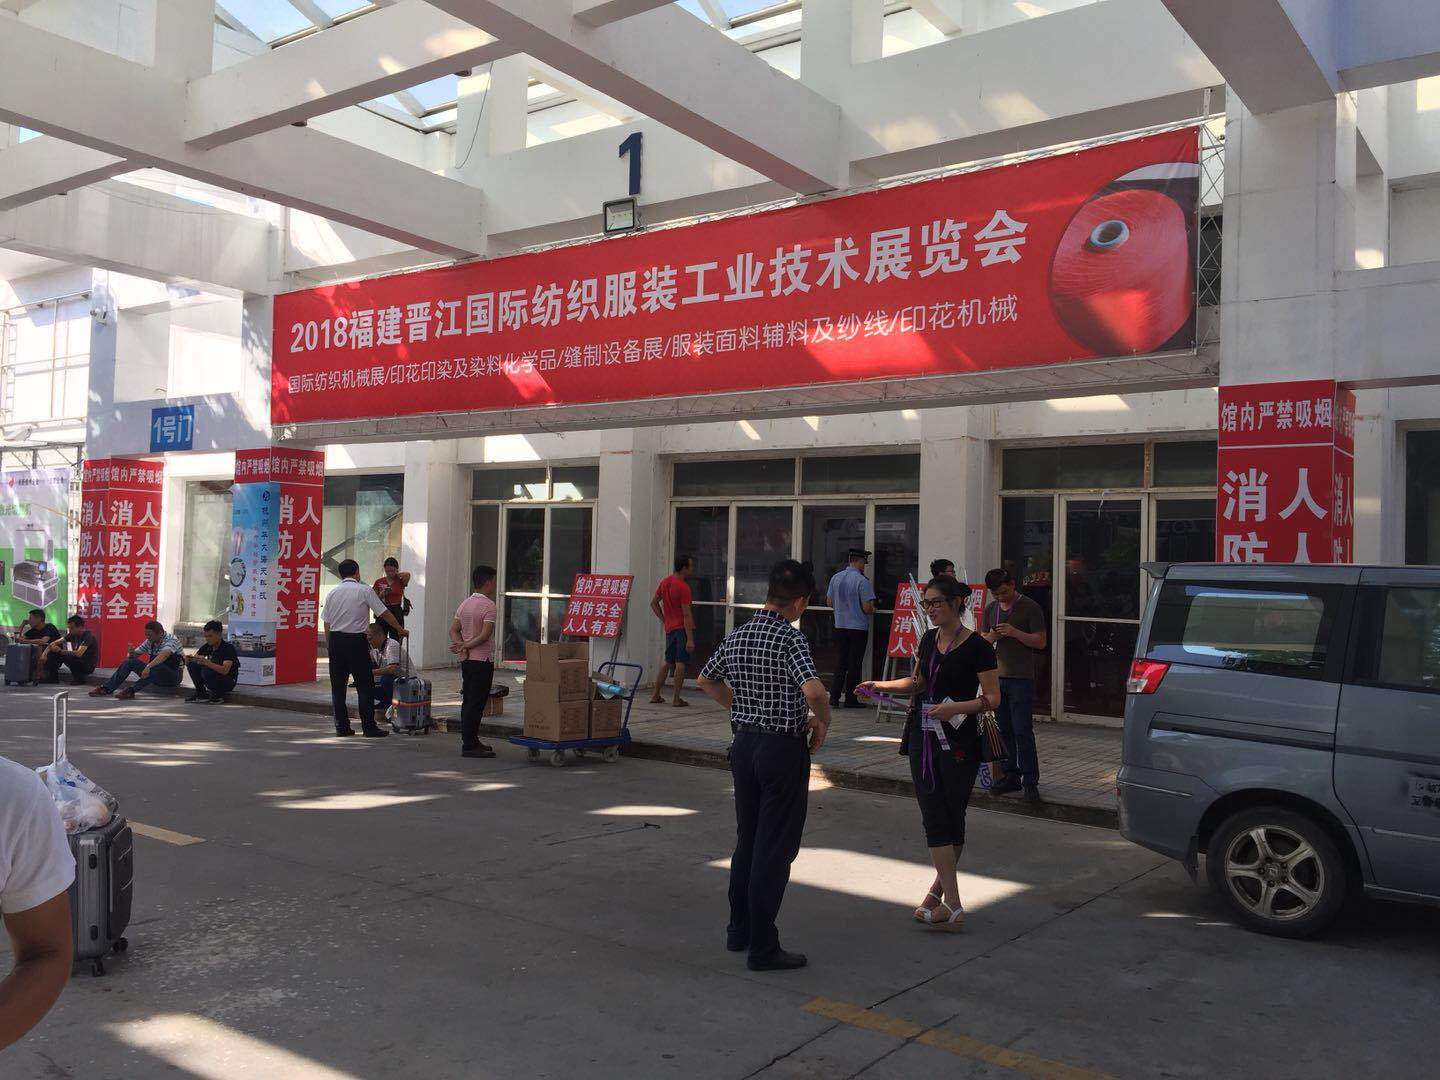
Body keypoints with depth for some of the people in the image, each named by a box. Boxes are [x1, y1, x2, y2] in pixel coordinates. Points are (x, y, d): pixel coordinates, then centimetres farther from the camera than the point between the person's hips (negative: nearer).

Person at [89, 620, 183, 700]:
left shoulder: (170, 639, -17)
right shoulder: (150, 642, 6)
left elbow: (164, 655, -37)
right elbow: (136, 654, 11)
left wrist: (148, 667, -50)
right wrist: (132, 652, -13)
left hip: (173, 676, -7)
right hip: (155, 673, 7)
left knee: (157, 666, -39)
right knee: (129, 661, -4)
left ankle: (131, 690, -38)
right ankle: (106, 689, -11)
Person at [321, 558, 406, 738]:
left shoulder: (332, 593, 9)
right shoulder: (365, 591, -3)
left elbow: (326, 623, 10)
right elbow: (384, 613, -1)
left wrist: (330, 646, 18)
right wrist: (400, 630, 9)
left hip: (335, 640, 5)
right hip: (356, 641, -5)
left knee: (338, 686, 10)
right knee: (365, 686, 0)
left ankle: (341, 727, 12)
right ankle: (369, 727, -1)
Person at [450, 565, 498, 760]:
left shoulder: (464, 603, 12)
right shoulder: (488, 605, -14)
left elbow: (453, 630, 8)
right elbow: (485, 635, -21)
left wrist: (462, 646, -5)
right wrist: (466, 646, -12)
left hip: (466, 660, 9)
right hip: (482, 660, -8)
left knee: (468, 702, 13)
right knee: (477, 703, -6)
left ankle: (471, 741, 20)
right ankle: (469, 745, -5)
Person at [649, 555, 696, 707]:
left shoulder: (665, 582, 7)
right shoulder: (683, 587, -17)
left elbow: (653, 603, 15)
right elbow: (686, 615, -19)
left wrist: (664, 620, 15)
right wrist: (690, 639, -19)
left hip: (669, 628, 7)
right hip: (682, 628, -7)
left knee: (668, 661, 16)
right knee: (680, 663, -3)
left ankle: (656, 695, 19)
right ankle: (676, 699, -1)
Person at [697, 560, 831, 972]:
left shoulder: (736, 637, 6)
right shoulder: (790, 638, -16)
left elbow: (706, 680, 21)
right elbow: (814, 691, -31)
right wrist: (823, 722, -12)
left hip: (744, 743, 7)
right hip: (783, 749, -7)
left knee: (747, 841, 18)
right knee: (775, 849, 0)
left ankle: (739, 930, 28)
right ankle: (762, 947, 5)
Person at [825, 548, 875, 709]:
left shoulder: (836, 578, 2)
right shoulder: (862, 581, -15)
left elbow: (829, 601, 9)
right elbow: (867, 607, -17)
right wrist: (873, 610, 4)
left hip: (840, 625, 5)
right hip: (858, 627, -5)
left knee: (840, 661, 13)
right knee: (855, 663, 4)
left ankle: (834, 696, 9)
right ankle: (850, 699, 9)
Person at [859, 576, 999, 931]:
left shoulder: (977, 646, -10)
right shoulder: (929, 639, 11)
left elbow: (992, 698, -10)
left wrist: (956, 707, -24)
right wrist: (882, 686, 8)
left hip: (958, 741, -5)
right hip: (924, 738, 6)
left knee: (952, 818, 2)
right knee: (934, 818, 0)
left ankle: (940, 885, 16)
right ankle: (952, 905, 3)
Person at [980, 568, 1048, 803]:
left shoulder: (1030, 608, -3)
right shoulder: (990, 609, 14)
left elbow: (1041, 642, -7)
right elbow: (982, 640, 18)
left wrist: (1015, 633, -19)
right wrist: (991, 637, -5)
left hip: (1021, 678, -5)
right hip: (997, 676, 6)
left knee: (1023, 731, -7)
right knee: (1004, 730, 8)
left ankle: (1030, 782, -2)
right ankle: (1011, 777, 16)